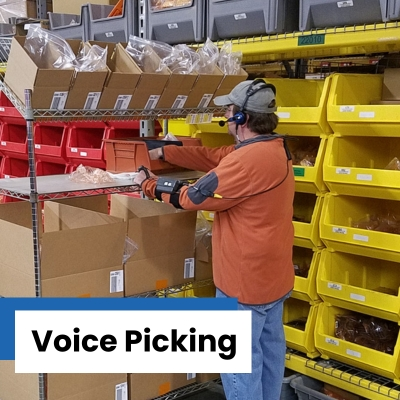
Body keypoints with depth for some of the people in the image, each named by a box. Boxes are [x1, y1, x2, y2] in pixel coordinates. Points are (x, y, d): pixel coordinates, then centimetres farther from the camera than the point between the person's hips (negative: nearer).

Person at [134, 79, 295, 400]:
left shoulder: (249, 159, -27)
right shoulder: (273, 148, 5)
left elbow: (195, 196, -20)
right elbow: (213, 157, 10)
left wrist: (150, 185, -4)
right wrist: (163, 153, 10)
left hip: (246, 277, -10)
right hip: (272, 272, 10)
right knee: (270, 345, 22)